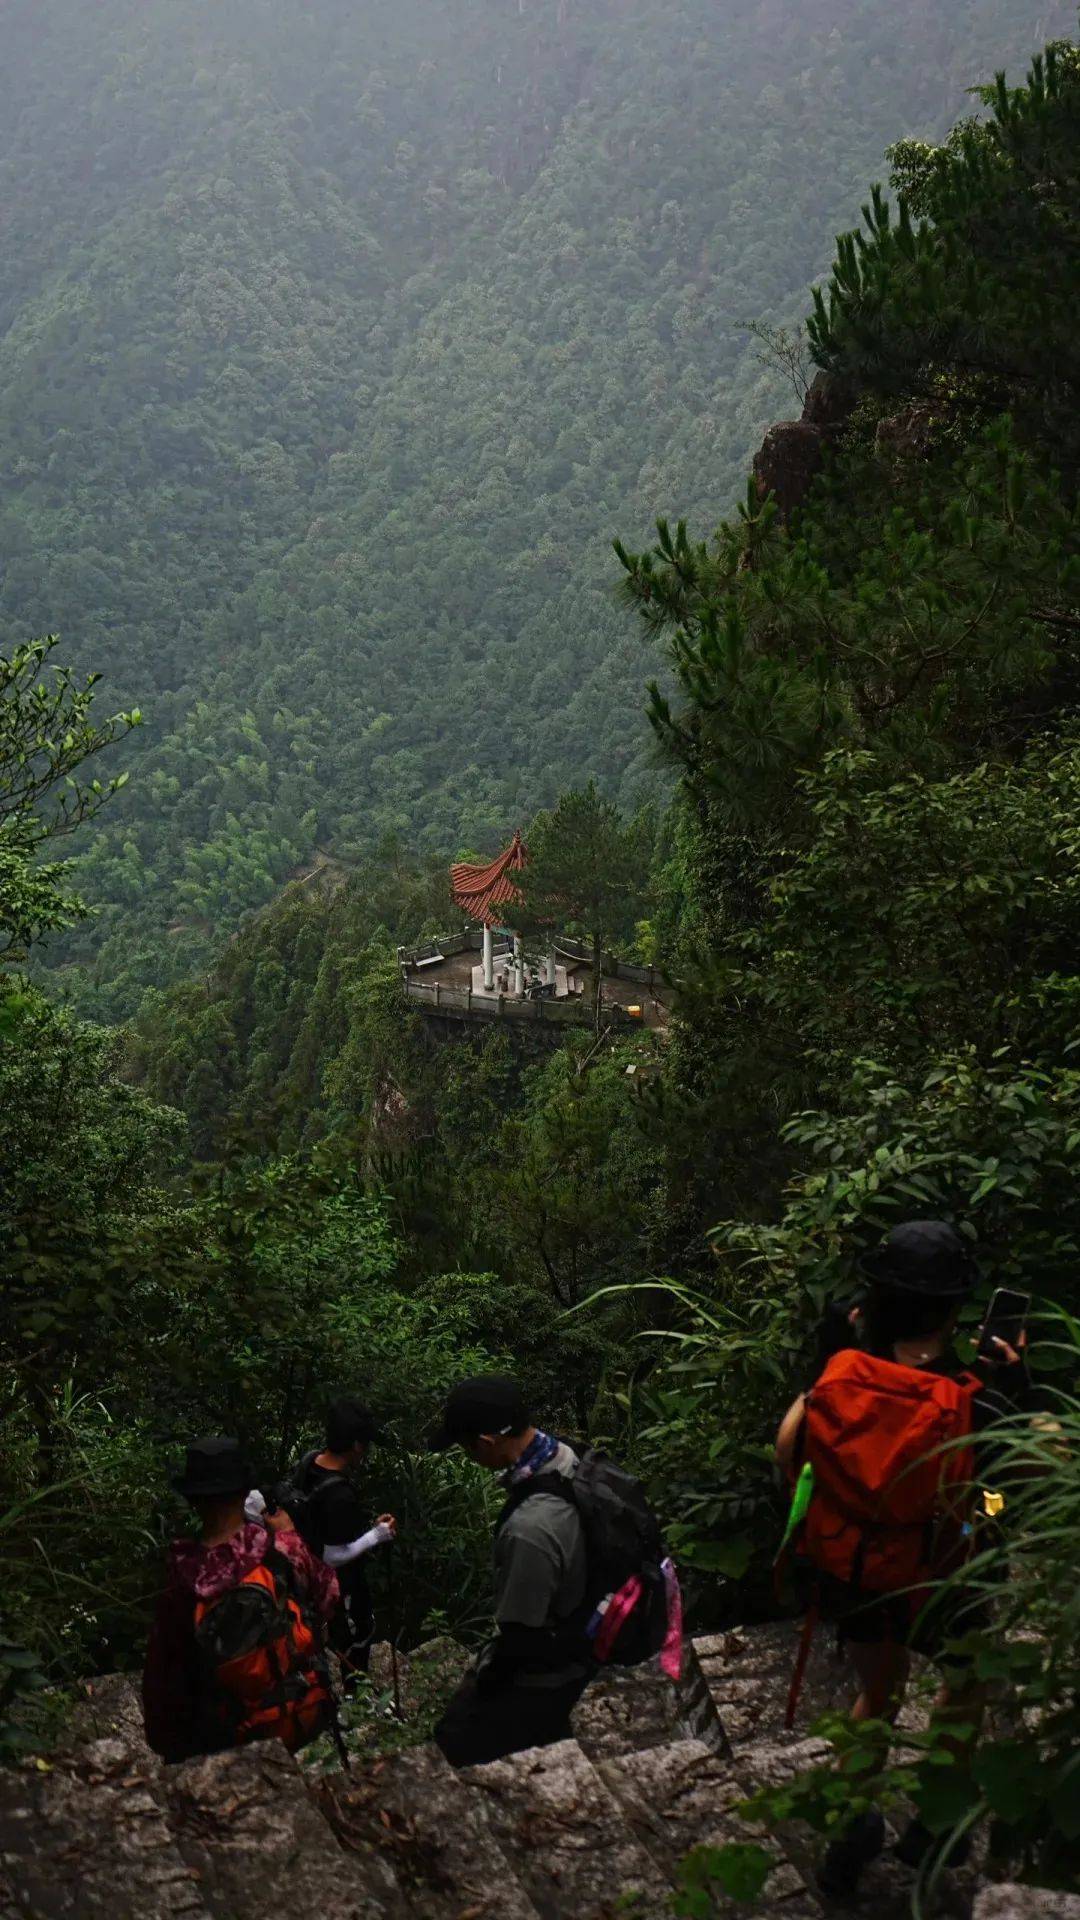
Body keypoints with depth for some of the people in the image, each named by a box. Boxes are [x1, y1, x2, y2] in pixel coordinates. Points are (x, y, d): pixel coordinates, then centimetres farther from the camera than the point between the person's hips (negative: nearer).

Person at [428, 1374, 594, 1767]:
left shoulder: (530, 1528, -40)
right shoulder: (567, 1461, -11)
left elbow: (521, 1636, -27)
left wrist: (482, 1682, -8)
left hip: (537, 1680, -8)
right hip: (574, 1651, 8)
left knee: (459, 1739, 10)